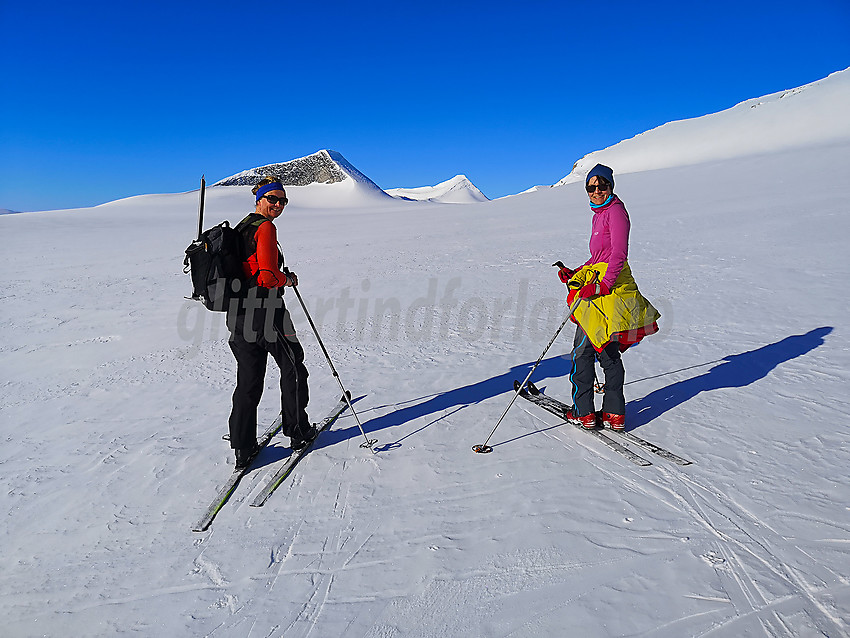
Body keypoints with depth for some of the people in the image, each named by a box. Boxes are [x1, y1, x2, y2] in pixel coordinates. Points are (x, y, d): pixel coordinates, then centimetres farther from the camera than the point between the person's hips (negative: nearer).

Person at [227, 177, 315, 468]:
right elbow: (268, 276, -21)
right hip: (265, 310, -8)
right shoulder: (265, 228, -12)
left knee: (248, 379, 11)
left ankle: (243, 449, 16)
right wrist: (288, 279, -2)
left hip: (238, 312, 8)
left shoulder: (240, 228, 16)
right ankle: (298, 432, 24)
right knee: (292, 367, 12)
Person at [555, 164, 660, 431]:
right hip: (599, 286, 10)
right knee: (607, 351, 12)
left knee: (583, 350, -3)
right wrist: (575, 274, 14)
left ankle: (584, 413, 7)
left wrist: (602, 285, -27)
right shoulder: (599, 216, 20)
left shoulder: (615, 211, -9)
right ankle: (614, 414, 19)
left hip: (609, 290, -10)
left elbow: (619, 254, -20)